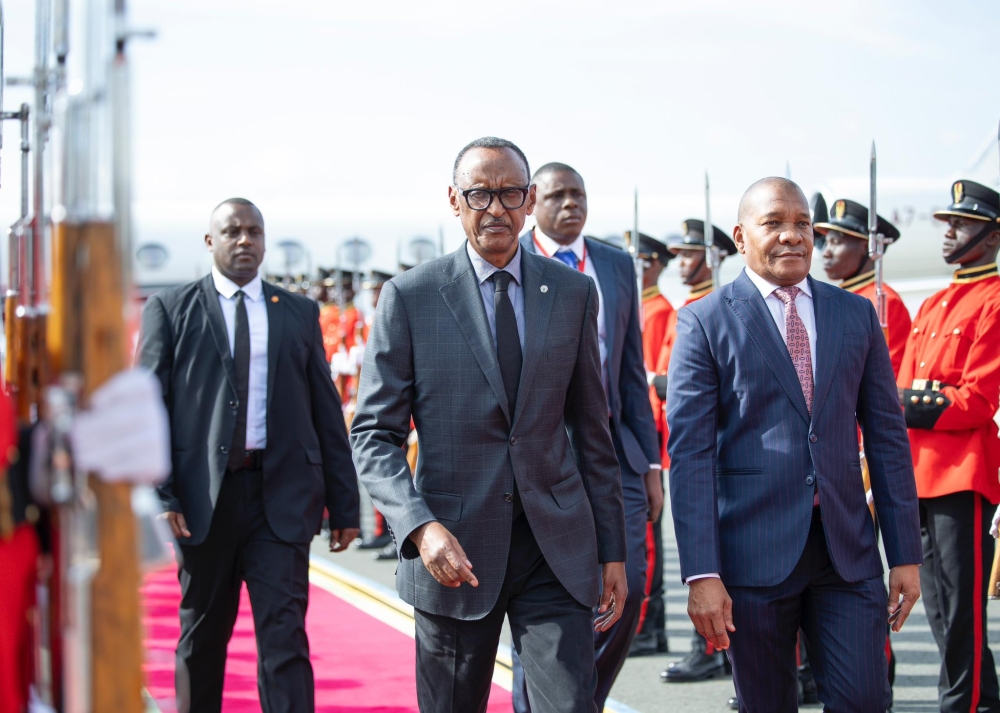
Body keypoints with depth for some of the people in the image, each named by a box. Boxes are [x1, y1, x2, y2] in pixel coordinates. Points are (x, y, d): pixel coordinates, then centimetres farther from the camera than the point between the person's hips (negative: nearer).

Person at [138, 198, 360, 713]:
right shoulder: (170, 309, 7)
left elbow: (327, 411, 12)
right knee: (202, 638, 10)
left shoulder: (299, 312, 13)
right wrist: (158, 496, -11)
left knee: (285, 640, -6)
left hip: (282, 496, 1)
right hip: (203, 497, 0)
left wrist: (344, 503, 8)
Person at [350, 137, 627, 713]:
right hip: (454, 550, -1)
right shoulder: (410, 297, -2)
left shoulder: (574, 292, 7)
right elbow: (374, 434, -3)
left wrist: (612, 550, 9)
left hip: (557, 548, 1)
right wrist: (421, 528, -19)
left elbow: (591, 428, 11)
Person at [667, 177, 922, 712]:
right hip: (753, 553, -3)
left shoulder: (857, 315, 10)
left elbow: (886, 435, 11)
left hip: (847, 548, 3)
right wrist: (701, 573, -14)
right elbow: (689, 452, -6)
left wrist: (906, 552, 5)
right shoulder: (705, 322, -1)